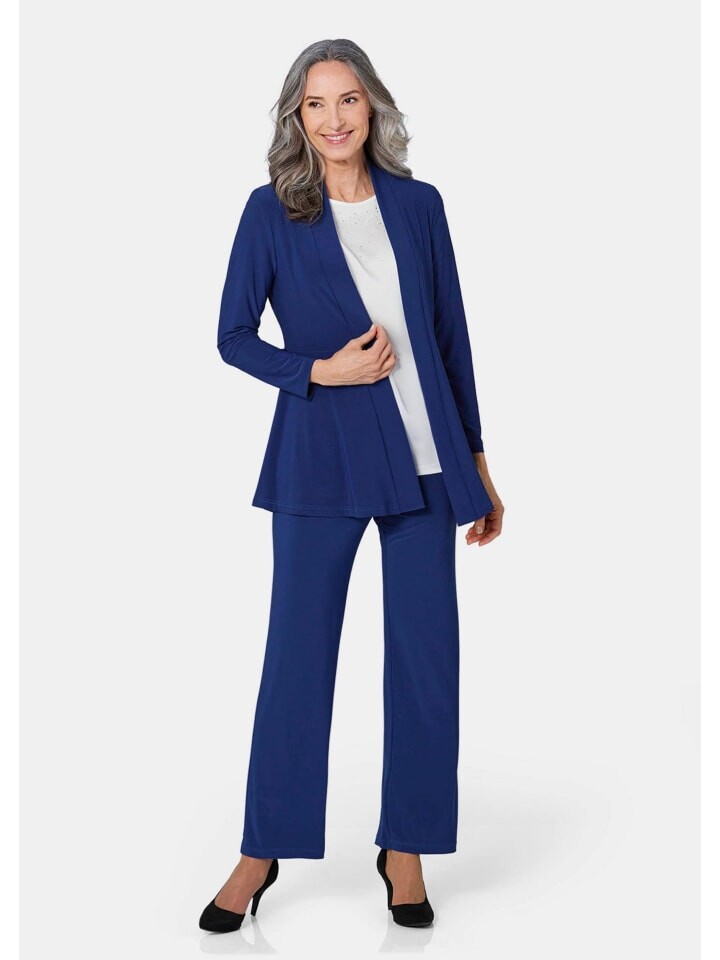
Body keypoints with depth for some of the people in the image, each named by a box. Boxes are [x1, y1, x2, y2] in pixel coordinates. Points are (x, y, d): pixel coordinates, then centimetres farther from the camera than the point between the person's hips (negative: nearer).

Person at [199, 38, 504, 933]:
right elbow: (233, 336, 3)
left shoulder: (419, 205, 7)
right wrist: (321, 371, -13)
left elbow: (452, 337, 11)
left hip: (424, 456, 3)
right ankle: (262, 851, 18)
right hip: (321, 460, -2)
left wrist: (478, 463, 11)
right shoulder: (272, 211, 1)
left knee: (426, 656, 5)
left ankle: (405, 849, 21)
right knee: (296, 652, 2)